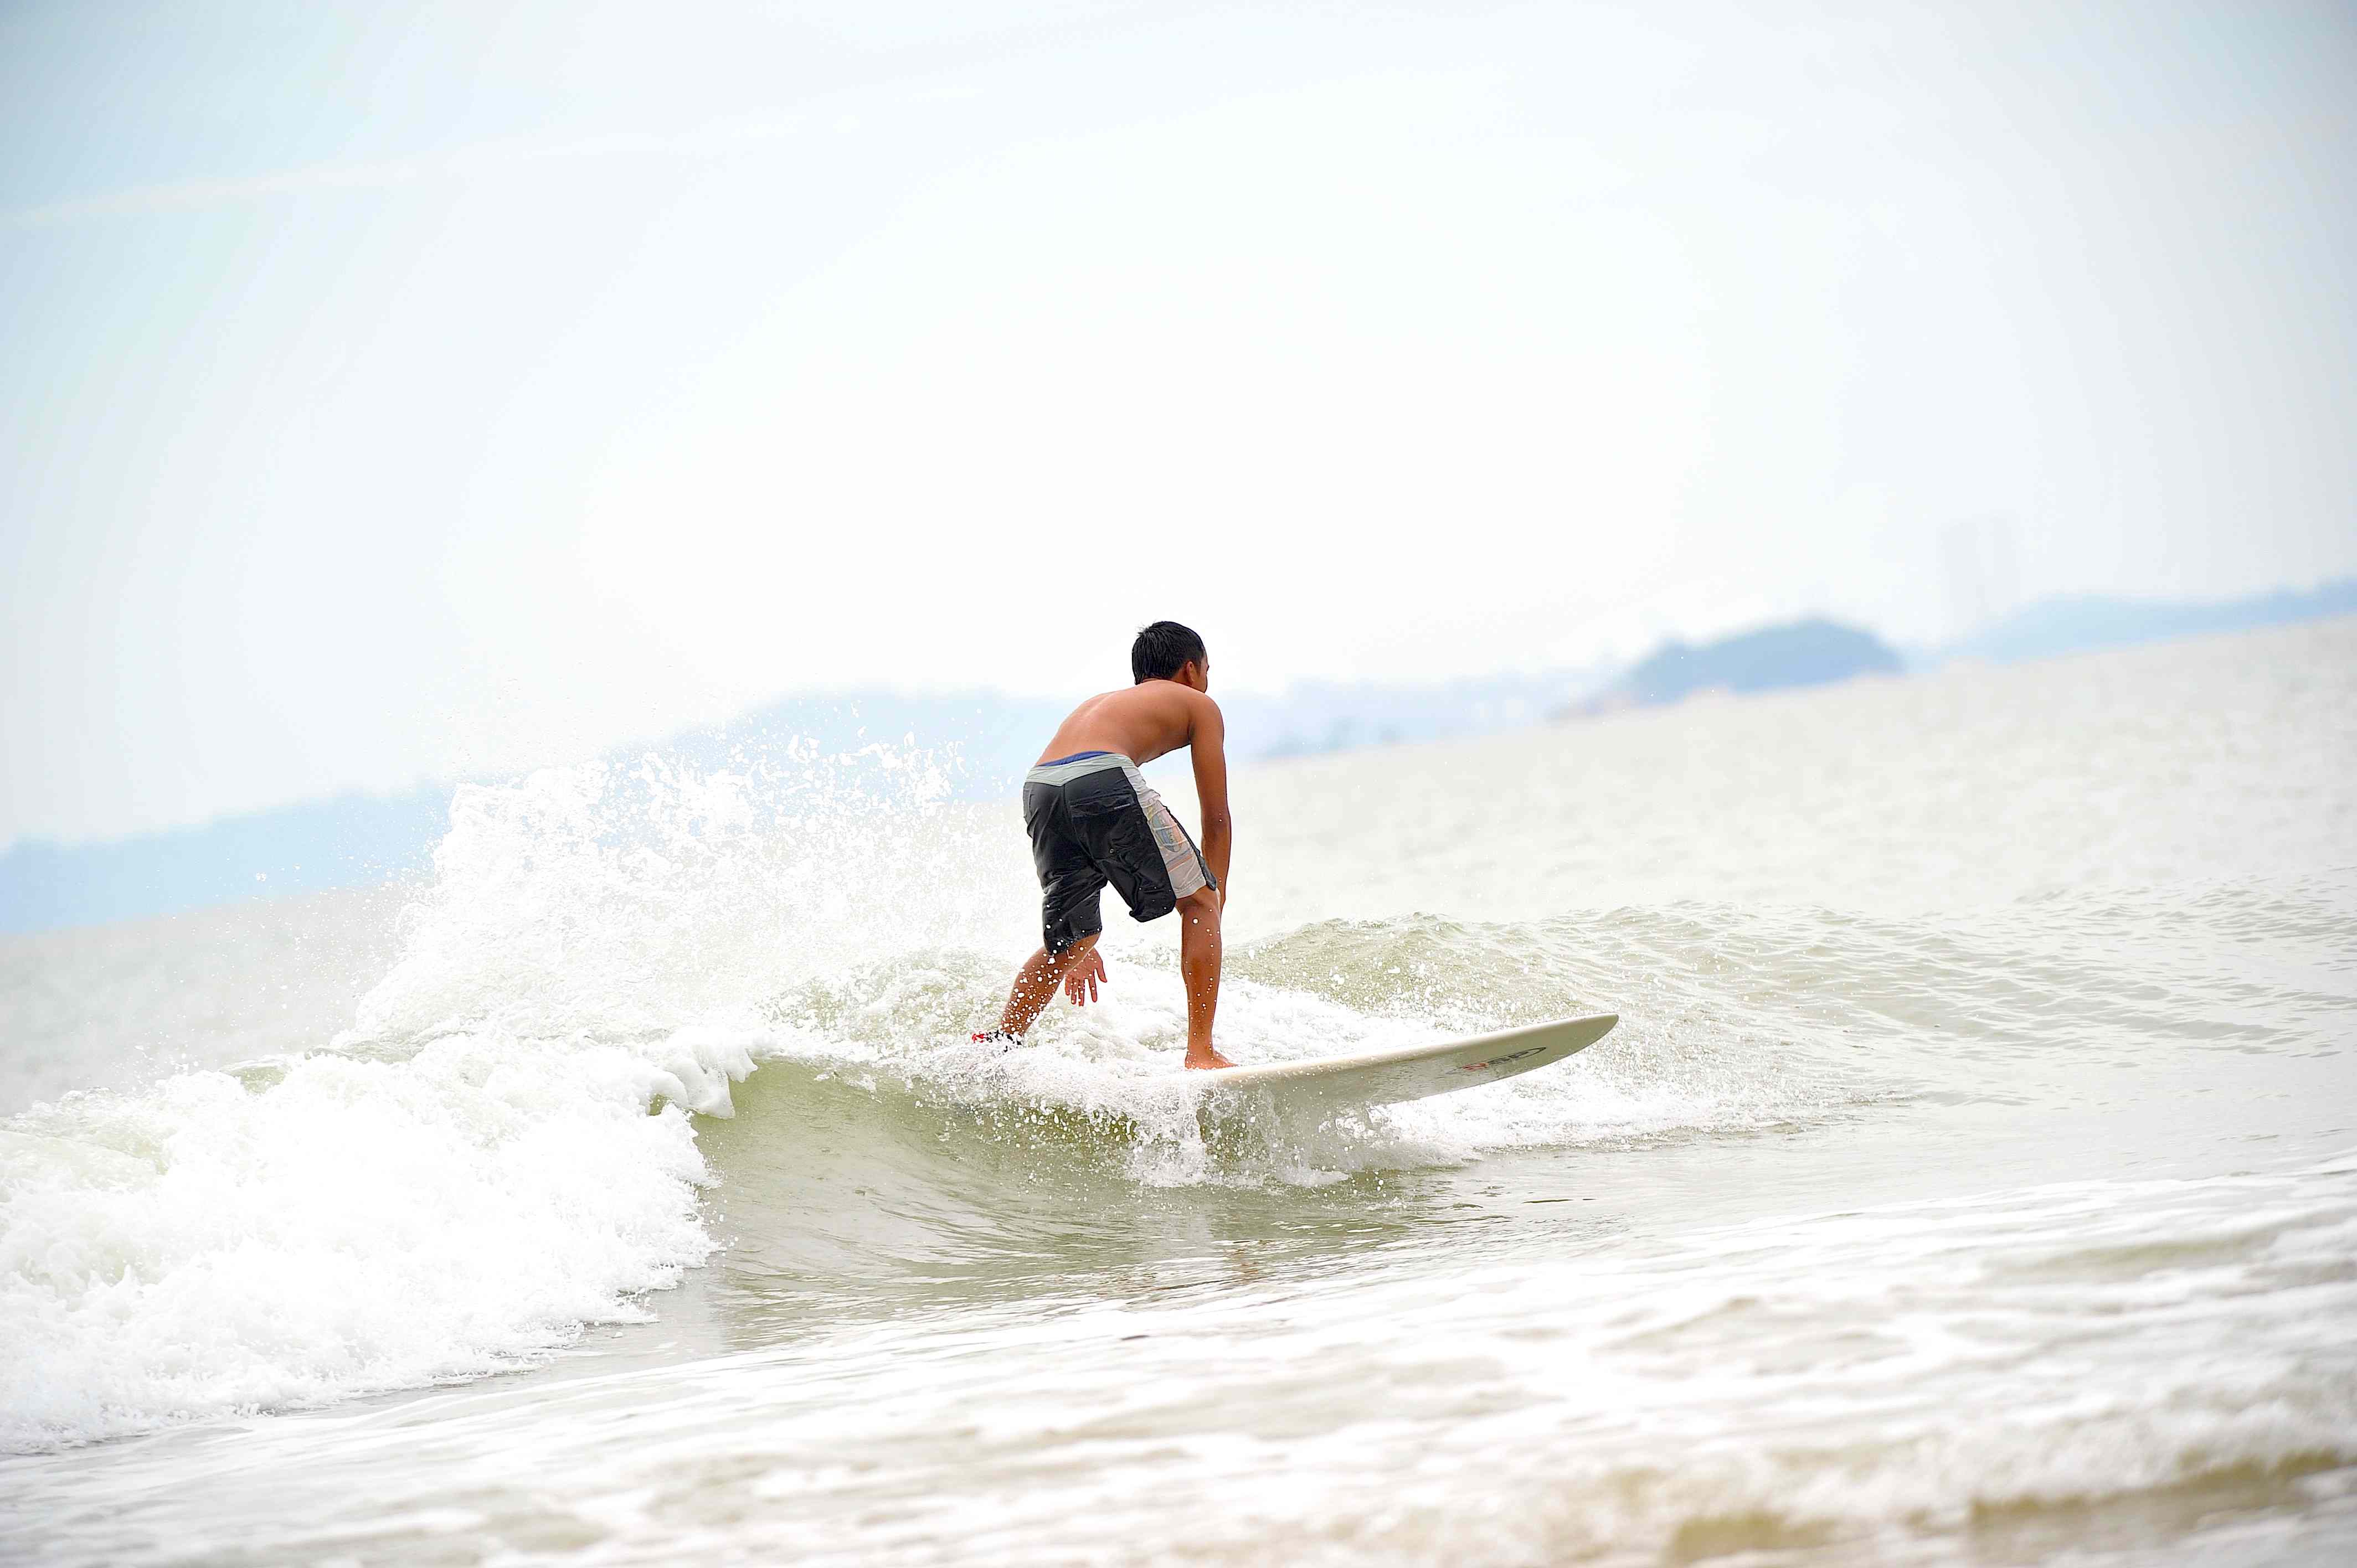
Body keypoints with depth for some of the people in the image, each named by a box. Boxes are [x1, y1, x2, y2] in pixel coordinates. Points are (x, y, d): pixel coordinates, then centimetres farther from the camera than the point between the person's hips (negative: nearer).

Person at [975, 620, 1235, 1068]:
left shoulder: (1103, 702, 41)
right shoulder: (1198, 705, 25)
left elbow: (1078, 822, 41)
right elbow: (1216, 820, 20)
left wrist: (1081, 946, 43)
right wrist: (1216, 900, 30)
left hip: (1040, 788, 6)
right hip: (1104, 780, -6)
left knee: (1070, 940, 24)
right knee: (1199, 901, 8)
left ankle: (998, 1044, 16)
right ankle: (1201, 1054, 0)